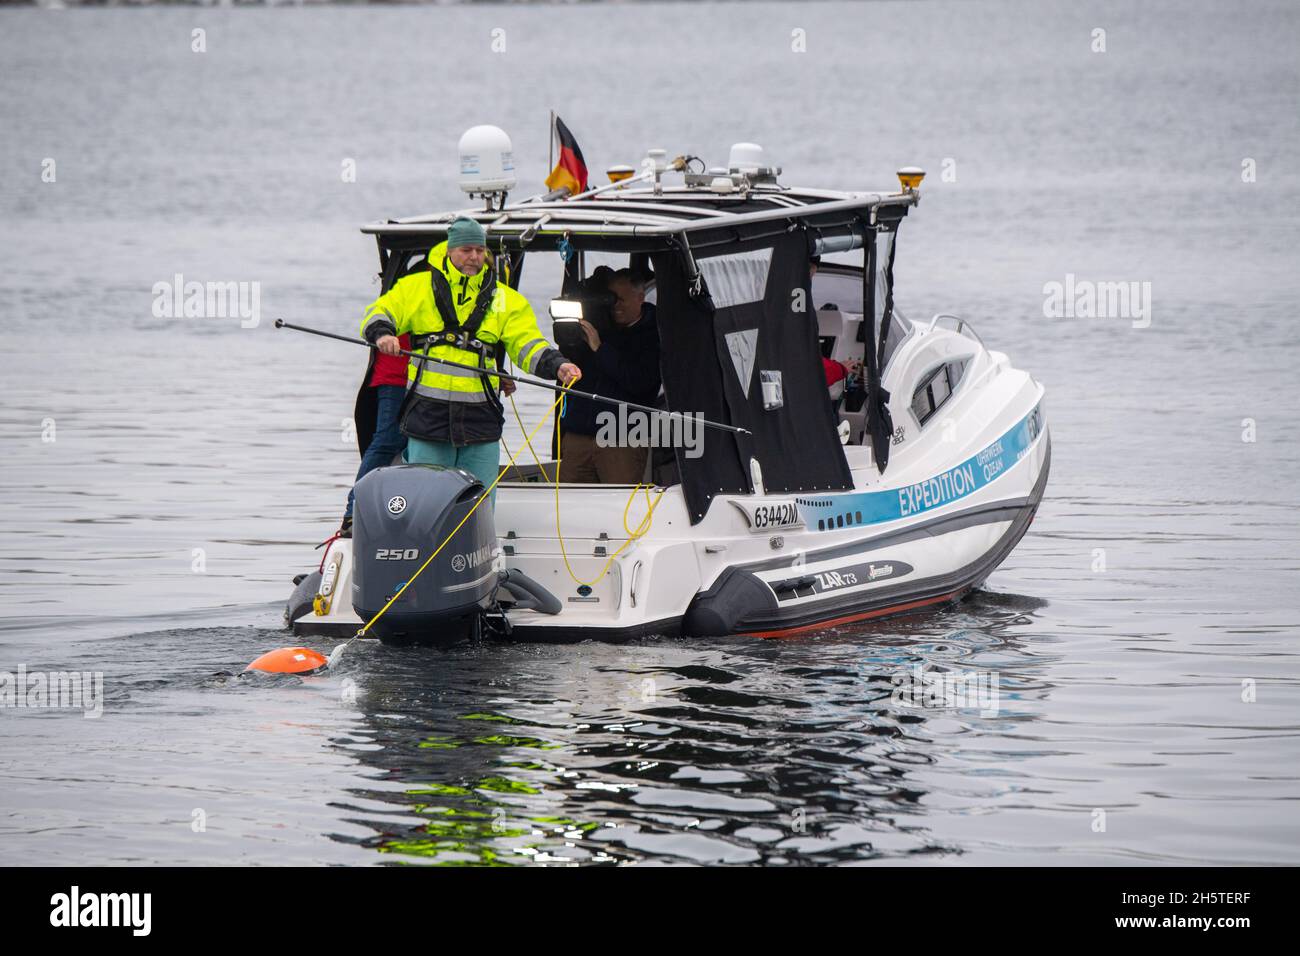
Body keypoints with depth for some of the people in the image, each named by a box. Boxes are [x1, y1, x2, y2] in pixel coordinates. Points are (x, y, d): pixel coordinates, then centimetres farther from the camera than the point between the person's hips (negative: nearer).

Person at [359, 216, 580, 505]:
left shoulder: (505, 299, 13)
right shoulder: (416, 287, 9)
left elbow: (528, 346, 7)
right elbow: (378, 315, 6)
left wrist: (556, 366, -12)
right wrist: (381, 333, -18)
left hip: (480, 420, 1)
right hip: (428, 416, -1)